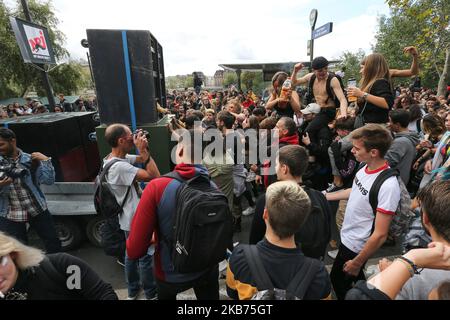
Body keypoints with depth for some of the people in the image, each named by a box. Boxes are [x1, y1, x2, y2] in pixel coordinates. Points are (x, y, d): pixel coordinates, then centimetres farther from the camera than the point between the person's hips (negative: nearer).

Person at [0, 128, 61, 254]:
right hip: (10, 215, 1)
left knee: (53, 242, 10)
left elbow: (49, 180, -12)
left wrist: (46, 160, -21)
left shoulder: (30, 159, -5)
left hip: (37, 210, 0)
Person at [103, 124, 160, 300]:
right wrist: (144, 149, -30)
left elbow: (142, 160, 8)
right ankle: (151, 294, 33)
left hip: (130, 218, 9)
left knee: (131, 254, 24)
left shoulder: (115, 158, -1)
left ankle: (132, 290, 45)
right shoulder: (119, 166, -31)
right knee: (145, 258, 11)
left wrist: (143, 150, -11)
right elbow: (154, 176, -34)